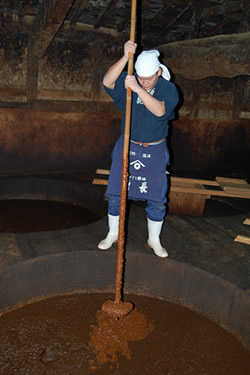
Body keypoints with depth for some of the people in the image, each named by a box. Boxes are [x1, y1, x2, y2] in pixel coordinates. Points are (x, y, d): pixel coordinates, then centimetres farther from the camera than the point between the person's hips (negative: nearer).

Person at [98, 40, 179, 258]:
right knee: (116, 194, 7)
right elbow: (107, 82, -23)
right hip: (127, 147, 2)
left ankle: (154, 240, 26)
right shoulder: (129, 82, -4)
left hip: (154, 151, -1)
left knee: (156, 199, 5)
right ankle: (113, 234, 29)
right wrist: (125, 57, -33)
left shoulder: (168, 89, -10)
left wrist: (138, 89, -39)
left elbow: (160, 110, -29)